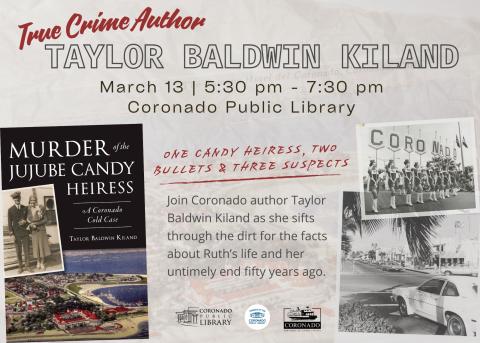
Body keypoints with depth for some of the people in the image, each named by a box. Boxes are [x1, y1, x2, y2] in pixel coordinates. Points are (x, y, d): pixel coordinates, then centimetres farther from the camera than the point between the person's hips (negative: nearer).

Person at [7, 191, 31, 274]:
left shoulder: (25, 208, 6)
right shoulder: (10, 210, 0)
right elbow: (10, 223, -2)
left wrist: (25, 222, -10)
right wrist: (11, 234, -8)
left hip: (25, 233, 1)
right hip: (16, 234, -1)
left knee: (27, 251, 3)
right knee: (19, 252, 5)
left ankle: (27, 266, 11)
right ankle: (20, 267, 14)